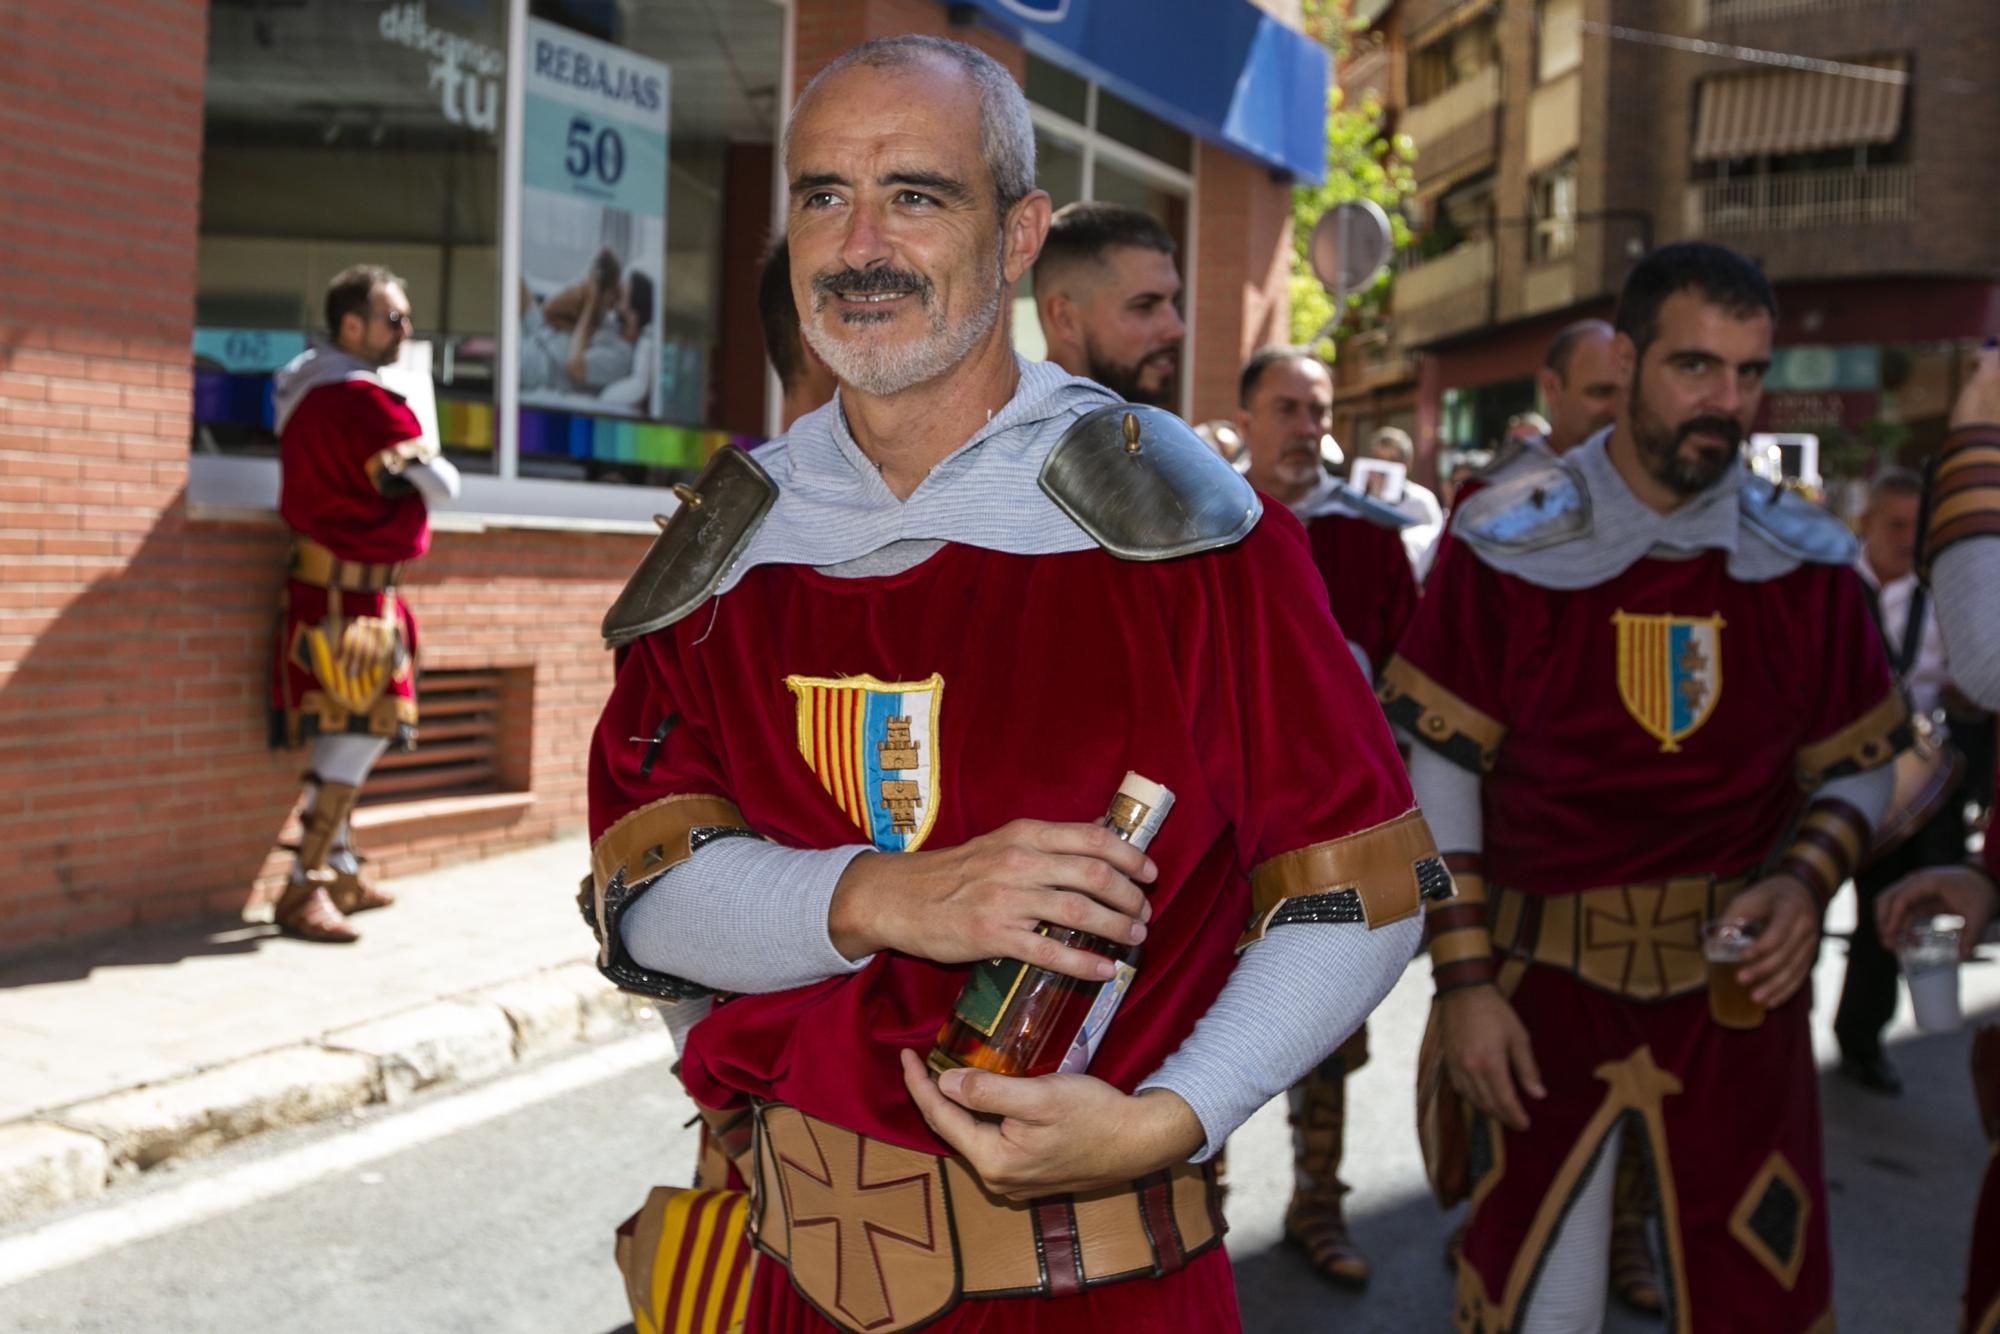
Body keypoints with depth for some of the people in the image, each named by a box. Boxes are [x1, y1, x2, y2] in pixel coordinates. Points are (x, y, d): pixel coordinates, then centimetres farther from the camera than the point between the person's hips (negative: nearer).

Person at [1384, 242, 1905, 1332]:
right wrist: (1462, 982, -8)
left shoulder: (1805, 559, 1)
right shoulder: (1507, 545, -6)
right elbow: (1438, 770, -4)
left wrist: (1804, 881, -12)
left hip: (1735, 987, 2)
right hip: (1544, 983, -2)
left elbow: (1857, 767, 9)